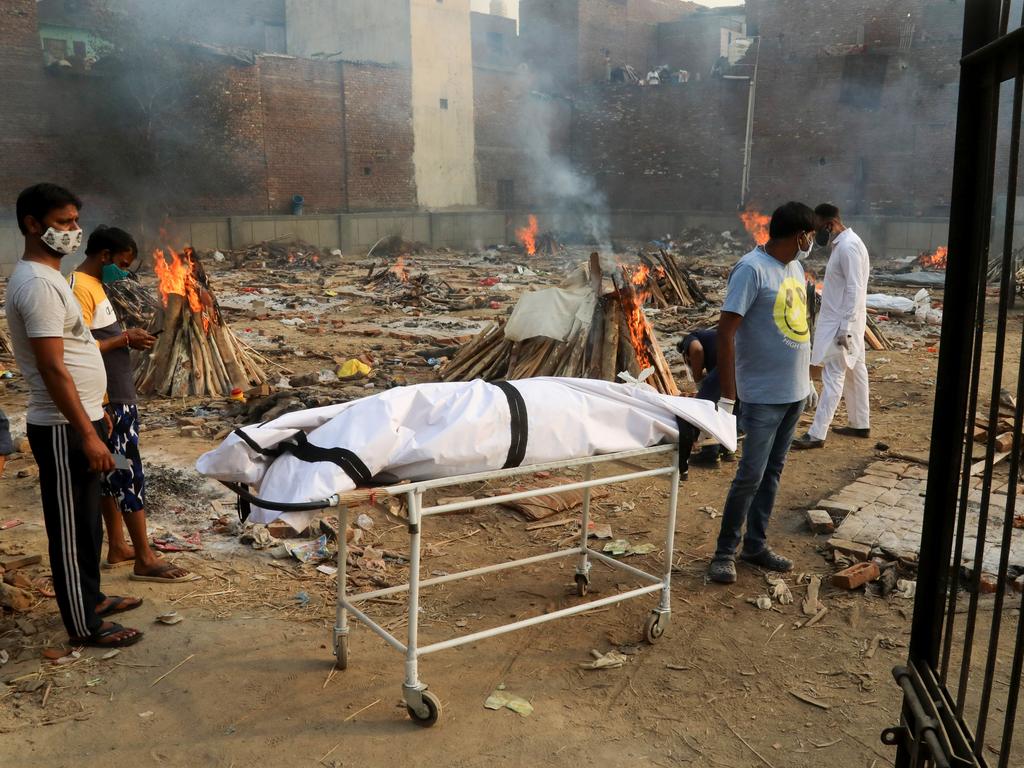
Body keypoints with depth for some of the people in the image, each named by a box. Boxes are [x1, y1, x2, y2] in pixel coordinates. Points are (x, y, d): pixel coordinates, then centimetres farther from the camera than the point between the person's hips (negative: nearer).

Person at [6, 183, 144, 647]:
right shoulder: (37, 284, -20)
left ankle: (91, 598, 35)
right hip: (62, 428, -10)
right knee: (70, 528, 1)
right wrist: (88, 433, -23)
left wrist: (95, 416, 22)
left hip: (78, 420, 10)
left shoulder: (47, 276, 13)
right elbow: (52, 369, -24)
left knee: (87, 521, 20)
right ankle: (84, 626, 13)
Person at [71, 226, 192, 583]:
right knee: (128, 475, -5)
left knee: (113, 474, 15)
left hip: (117, 397, 10)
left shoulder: (93, 284, 13)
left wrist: (126, 336, 4)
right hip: (108, 401, -10)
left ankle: (117, 548, 25)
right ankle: (145, 559, 2)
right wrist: (125, 340, -15)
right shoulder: (80, 288, -18)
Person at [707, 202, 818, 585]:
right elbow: (726, 332, -21)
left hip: (794, 392, 8)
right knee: (750, 475, -4)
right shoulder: (752, 269, -16)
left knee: (773, 472, 14)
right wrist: (728, 396, -23)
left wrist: (806, 377, 21)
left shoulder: (794, 267, 10)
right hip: (763, 395, -8)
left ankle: (755, 545, 24)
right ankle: (725, 551, 9)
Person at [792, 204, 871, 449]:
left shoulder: (848, 247, -19)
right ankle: (860, 424, 26)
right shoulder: (842, 244, 12)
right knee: (854, 371, 16)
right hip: (840, 320, 10)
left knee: (833, 377, -8)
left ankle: (817, 434, -7)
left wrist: (845, 327, -25)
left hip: (842, 323, -10)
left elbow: (854, 290, -23)